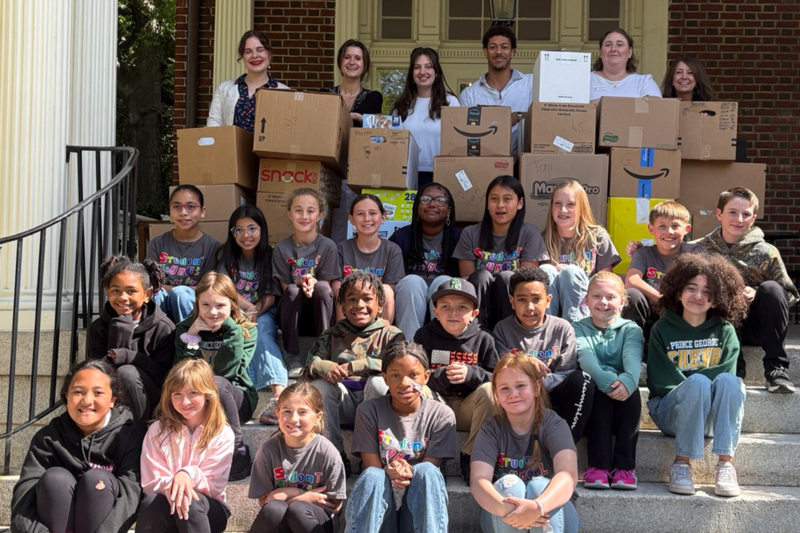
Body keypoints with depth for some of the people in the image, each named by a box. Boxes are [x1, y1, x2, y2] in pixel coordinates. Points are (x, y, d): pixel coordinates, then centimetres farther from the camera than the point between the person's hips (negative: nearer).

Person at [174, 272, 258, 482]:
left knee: (217, 383, -34)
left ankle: (239, 453, -20)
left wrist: (231, 330, -21)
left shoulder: (246, 330, -5)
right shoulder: (186, 328, 1)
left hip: (239, 401, -1)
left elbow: (227, 371, -20)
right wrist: (191, 337, -17)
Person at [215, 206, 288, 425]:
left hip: (265, 313, -2)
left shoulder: (270, 257, 3)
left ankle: (279, 392, -57)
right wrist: (250, 307, -16)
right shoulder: (226, 255, 7)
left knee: (260, 331, -36)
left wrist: (255, 312, -22)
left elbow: (271, 296, -3)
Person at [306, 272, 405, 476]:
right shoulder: (332, 336, 13)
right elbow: (310, 363, 2)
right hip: (344, 402, 3)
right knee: (319, 385, -23)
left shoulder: (390, 335, 2)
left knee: (379, 381, -32)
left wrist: (357, 366, -25)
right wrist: (325, 368, -23)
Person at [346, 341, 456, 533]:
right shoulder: (369, 411, -1)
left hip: (419, 507, 0)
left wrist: (409, 473, -29)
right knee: (371, 475, -30)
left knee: (427, 471, -29)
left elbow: (429, 473, -6)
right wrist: (389, 474, -29)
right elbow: (371, 467, -5)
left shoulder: (441, 415, -3)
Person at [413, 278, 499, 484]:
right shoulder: (424, 336, 3)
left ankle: (471, 454, -17)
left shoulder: (483, 339, 3)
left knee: (489, 390, -29)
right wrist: (441, 376, -24)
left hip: (467, 410, 1)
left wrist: (471, 374, -24)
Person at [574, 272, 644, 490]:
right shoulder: (578, 329, 8)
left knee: (629, 388, -30)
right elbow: (586, 358, -14)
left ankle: (624, 466, -28)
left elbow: (633, 357, -13)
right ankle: (598, 465, -33)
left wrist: (627, 380, -38)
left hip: (623, 408, 1)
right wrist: (607, 380, -36)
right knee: (600, 389, -32)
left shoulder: (631, 329, 9)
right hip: (592, 403, -1)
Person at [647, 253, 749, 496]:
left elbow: (727, 373, -5)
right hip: (671, 411, -2)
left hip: (713, 417, 2)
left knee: (728, 381, -30)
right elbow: (658, 382, -2)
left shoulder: (725, 331, 7)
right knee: (698, 382, -33)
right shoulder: (662, 330, 3)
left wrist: (684, 378, -16)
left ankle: (725, 464, -30)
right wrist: (692, 384, -15)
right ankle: (682, 464, -26)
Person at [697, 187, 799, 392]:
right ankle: (734, 368, -21)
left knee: (771, 288, -27)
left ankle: (776, 367, -20)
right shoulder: (703, 249, -1)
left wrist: (757, 294, -23)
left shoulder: (766, 253, -5)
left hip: (758, 325, 0)